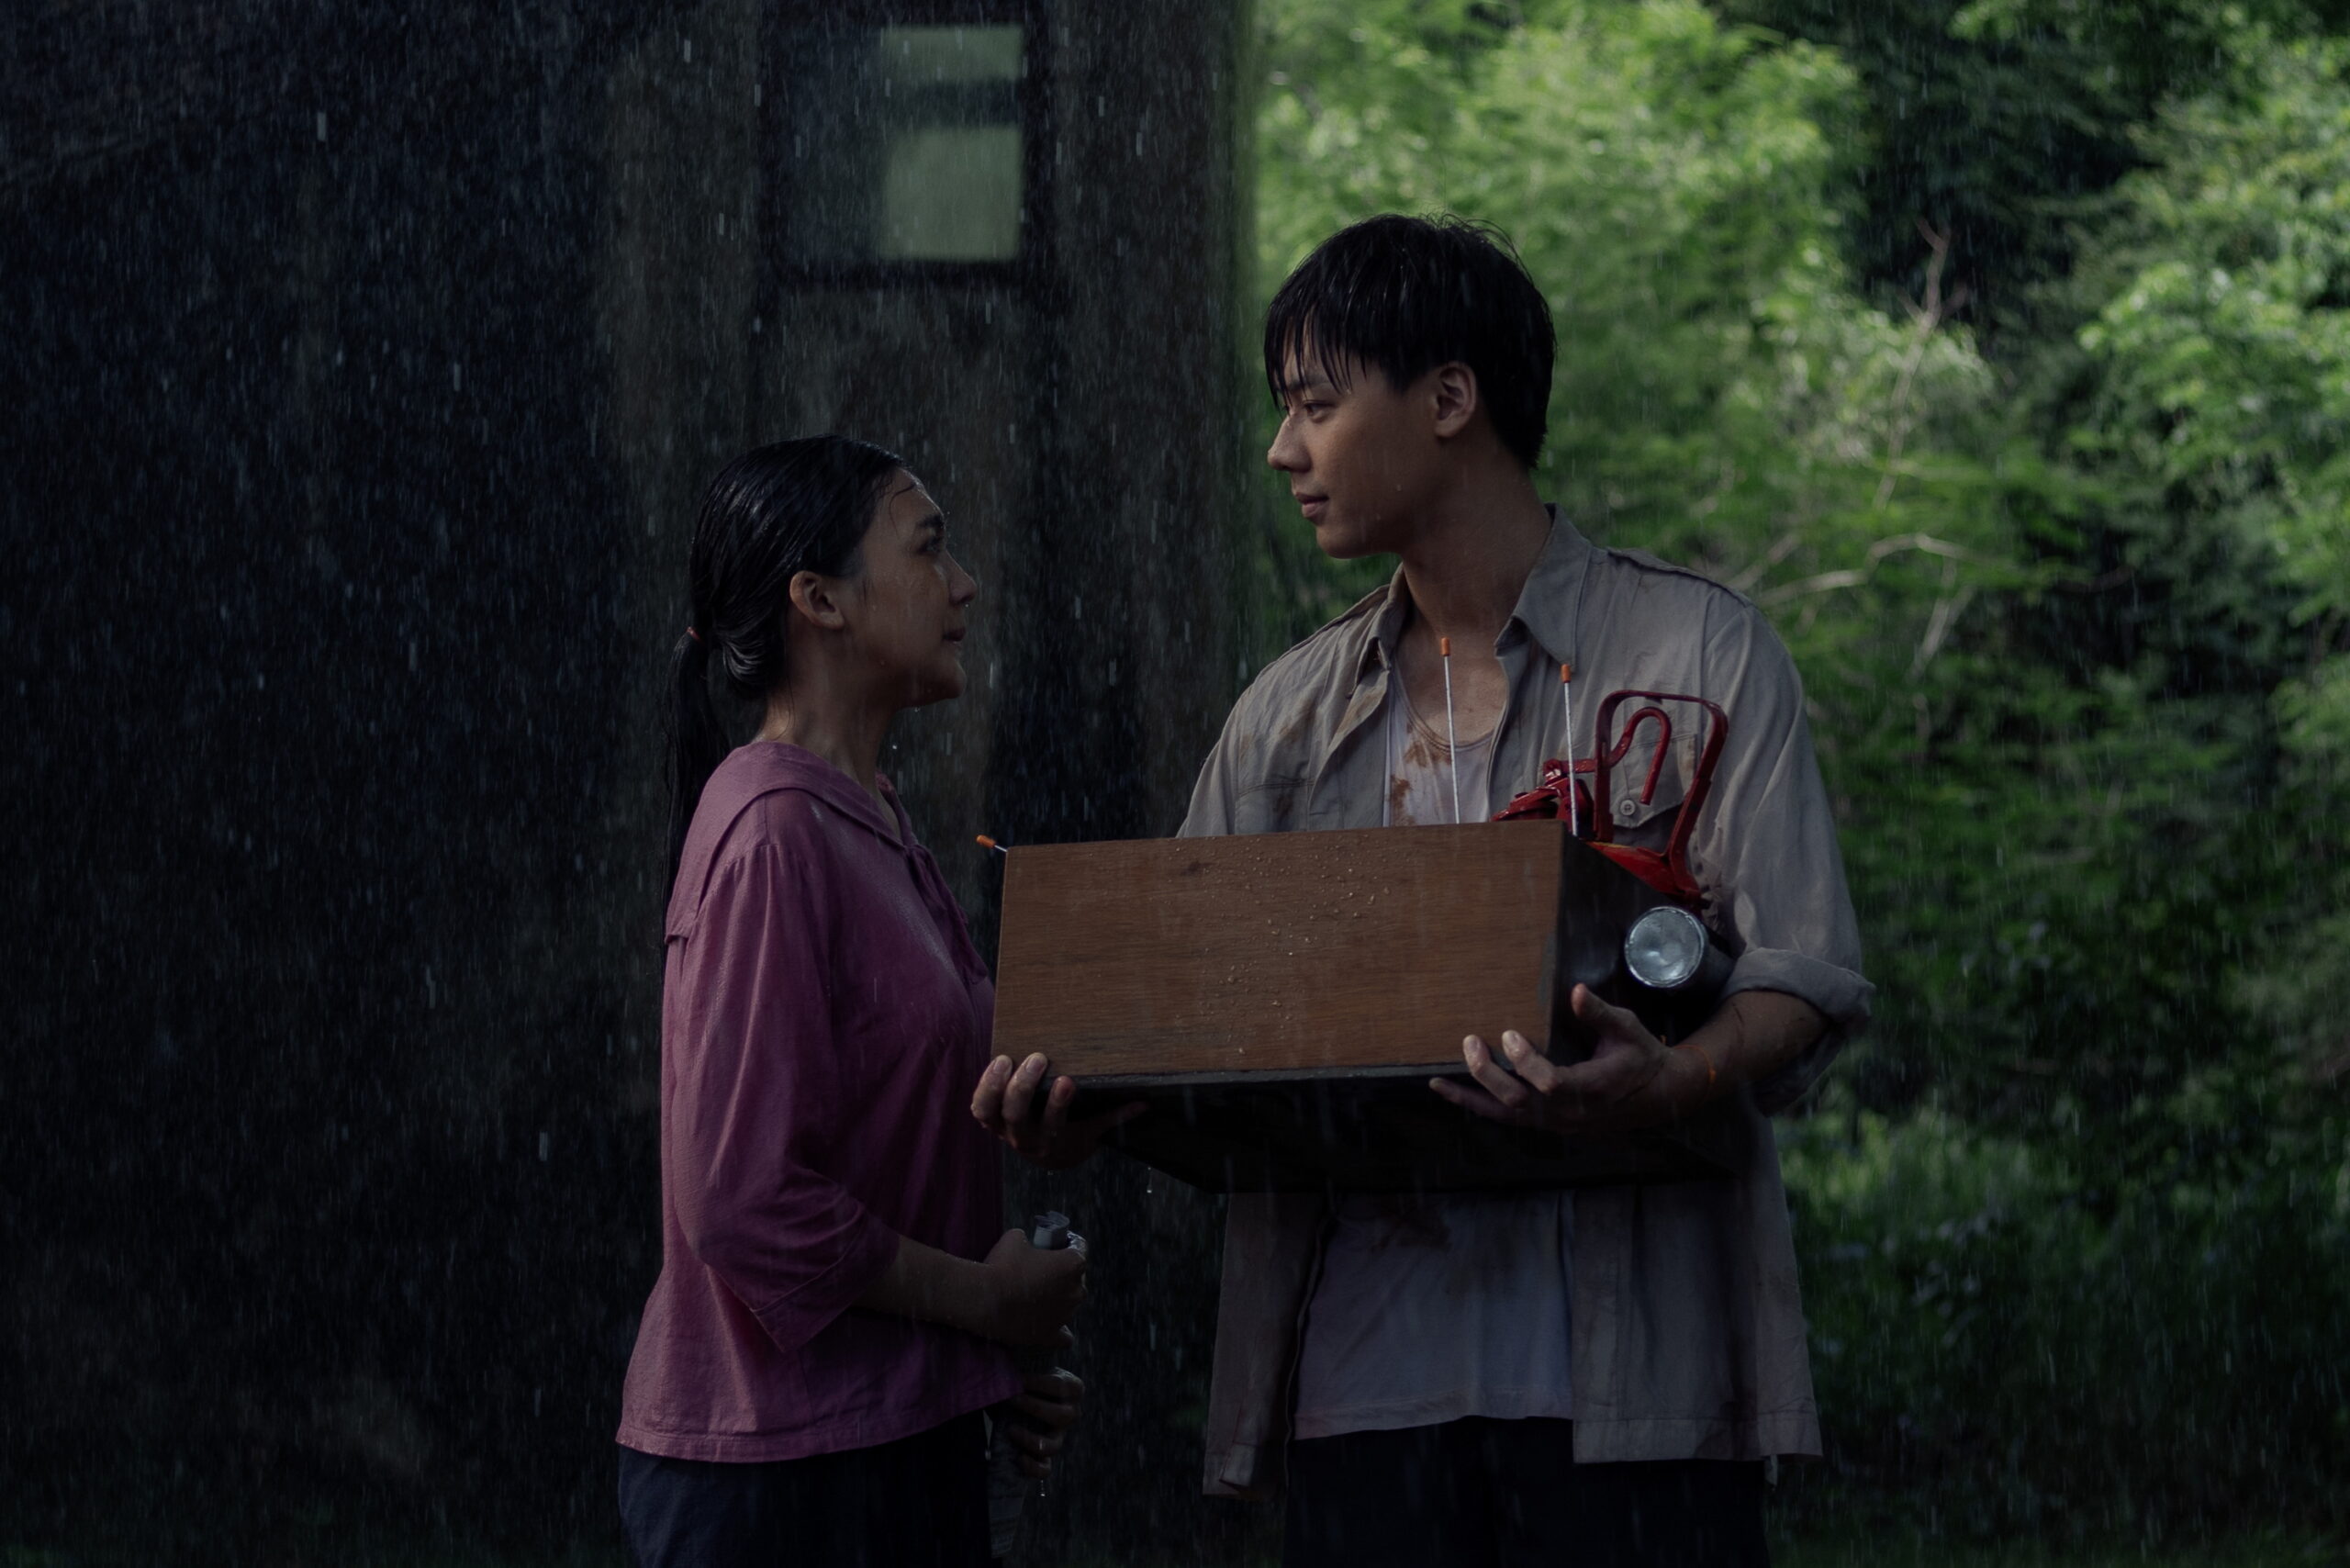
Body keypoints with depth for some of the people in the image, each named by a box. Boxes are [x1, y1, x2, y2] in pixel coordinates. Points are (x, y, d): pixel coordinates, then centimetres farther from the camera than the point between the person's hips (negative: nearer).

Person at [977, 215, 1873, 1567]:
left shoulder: (1699, 651, 2)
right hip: (1366, 1373, 4)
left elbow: (1810, 976, -7)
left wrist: (1672, 1085, -28)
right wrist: (1078, 1113, -10)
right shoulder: (1291, 716, 17)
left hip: (1625, 1367, -4)